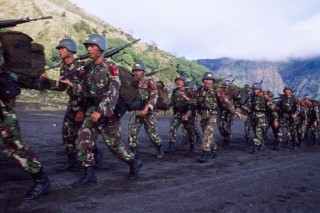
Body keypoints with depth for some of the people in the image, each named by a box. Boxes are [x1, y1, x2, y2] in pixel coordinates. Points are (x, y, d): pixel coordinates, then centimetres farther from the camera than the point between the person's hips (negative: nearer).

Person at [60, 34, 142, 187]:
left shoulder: (110, 67, -13)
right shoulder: (88, 68, 8)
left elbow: (113, 93, -22)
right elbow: (86, 90, 15)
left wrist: (100, 111, -30)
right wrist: (71, 84, -1)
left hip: (109, 112, -6)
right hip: (92, 110, 7)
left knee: (114, 144, 3)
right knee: (83, 142, -2)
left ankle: (134, 162, 27)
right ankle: (89, 175, 10)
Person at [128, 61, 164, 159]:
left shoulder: (149, 81, -6)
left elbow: (154, 96, -16)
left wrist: (146, 108, -25)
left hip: (148, 112, -4)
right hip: (136, 112, 5)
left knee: (152, 132, 3)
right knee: (132, 132, -7)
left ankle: (160, 148, 27)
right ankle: (134, 153, 3)